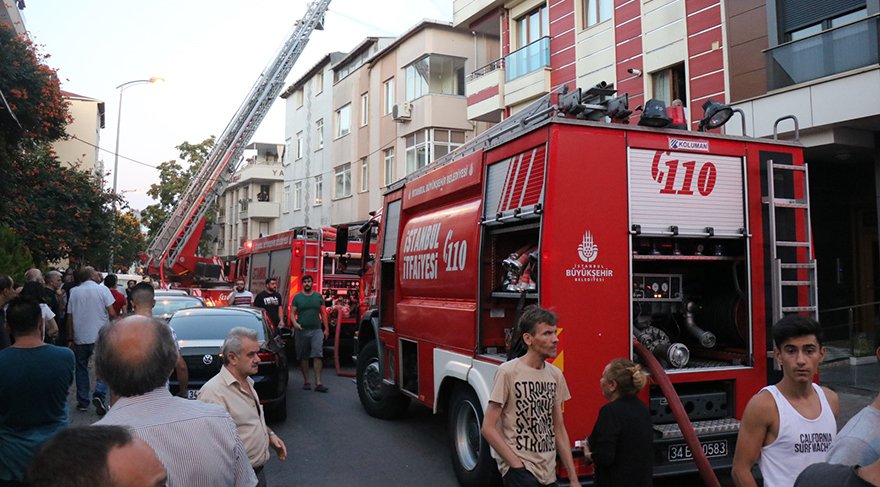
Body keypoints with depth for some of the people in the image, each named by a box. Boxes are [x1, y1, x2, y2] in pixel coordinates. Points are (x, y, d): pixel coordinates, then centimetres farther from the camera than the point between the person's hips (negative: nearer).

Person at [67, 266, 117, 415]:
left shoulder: (74, 292, 4)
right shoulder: (102, 289, -6)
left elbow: (69, 317, 4)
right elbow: (112, 313, -11)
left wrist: (71, 338, 10)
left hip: (80, 337, 3)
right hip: (101, 336, -3)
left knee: (81, 369, 15)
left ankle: (82, 402, 17)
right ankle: (99, 394, -11)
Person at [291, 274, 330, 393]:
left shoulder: (318, 296, 9)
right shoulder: (297, 297, 7)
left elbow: (323, 313, 11)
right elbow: (292, 313, 4)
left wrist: (326, 329, 7)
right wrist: (295, 323, -16)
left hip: (316, 331, 0)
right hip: (302, 331, 0)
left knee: (318, 356, -10)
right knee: (303, 357, 6)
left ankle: (318, 383, -11)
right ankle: (306, 381, 16)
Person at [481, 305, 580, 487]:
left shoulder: (555, 374, 6)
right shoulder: (509, 372, -12)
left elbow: (559, 429, 11)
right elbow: (488, 428, -11)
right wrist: (517, 466, -14)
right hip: (520, 471, -6)